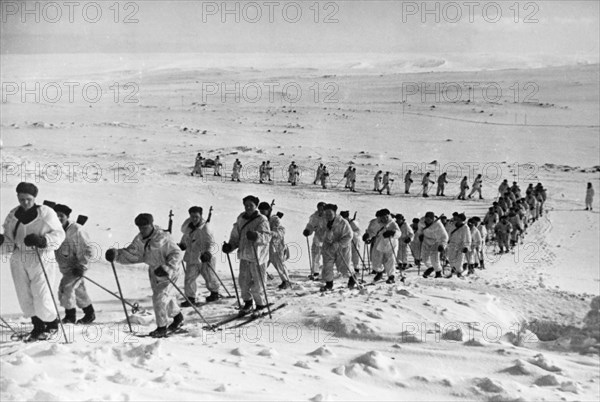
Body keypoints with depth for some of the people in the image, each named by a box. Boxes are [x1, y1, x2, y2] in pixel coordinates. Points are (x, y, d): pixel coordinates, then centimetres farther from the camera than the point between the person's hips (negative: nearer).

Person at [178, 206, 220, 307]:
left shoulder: (205, 228, -18)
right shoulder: (188, 227, 1)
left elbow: (211, 243, -20)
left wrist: (207, 253, -35)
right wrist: (181, 245, 10)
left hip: (204, 258, -5)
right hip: (192, 258, 5)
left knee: (210, 278, 12)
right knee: (189, 278, -3)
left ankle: (215, 293, 37)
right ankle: (190, 299, 8)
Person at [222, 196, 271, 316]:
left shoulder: (262, 220, -10)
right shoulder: (241, 218, 9)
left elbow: (266, 237, -23)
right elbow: (235, 236, 19)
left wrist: (256, 236, -41)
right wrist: (230, 246, 3)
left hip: (257, 257, -6)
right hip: (244, 255, 6)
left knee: (257, 283, 0)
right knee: (243, 281, 11)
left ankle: (261, 305, 18)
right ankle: (248, 303, 29)